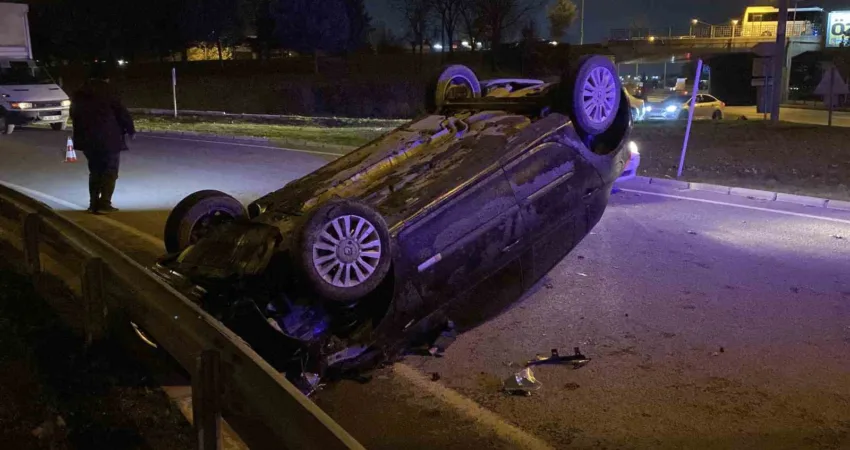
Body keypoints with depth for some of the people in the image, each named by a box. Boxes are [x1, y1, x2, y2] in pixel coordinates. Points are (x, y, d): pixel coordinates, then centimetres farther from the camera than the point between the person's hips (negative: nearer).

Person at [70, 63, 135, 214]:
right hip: (108, 139, -6)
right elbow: (122, 113, -9)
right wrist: (131, 130, 4)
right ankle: (104, 204, -4)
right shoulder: (107, 93, -10)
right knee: (110, 171, 3)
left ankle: (93, 204, 15)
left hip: (87, 139, 6)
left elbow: (74, 116, 18)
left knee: (95, 171, 18)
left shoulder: (79, 95, 10)